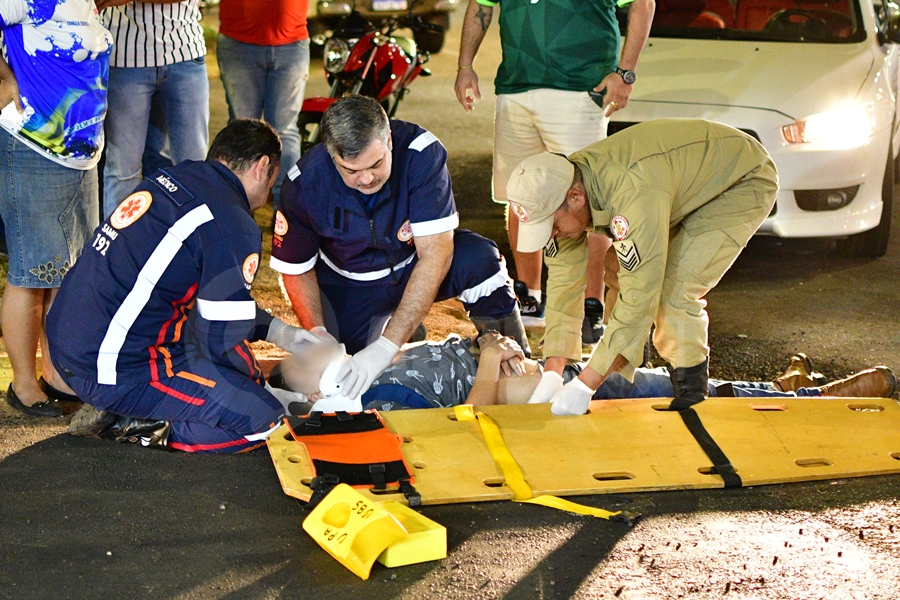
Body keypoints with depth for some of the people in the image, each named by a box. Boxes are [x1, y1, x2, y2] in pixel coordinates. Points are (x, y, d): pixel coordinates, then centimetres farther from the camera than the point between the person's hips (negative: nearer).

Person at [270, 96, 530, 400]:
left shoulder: (421, 152, -31)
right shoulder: (303, 184, -24)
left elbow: (435, 255, -33)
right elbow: (297, 270, -9)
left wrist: (387, 346, -39)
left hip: (412, 266, -2)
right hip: (349, 284, 2)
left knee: (480, 259, -32)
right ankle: (407, 330, 15)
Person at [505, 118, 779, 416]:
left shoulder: (636, 193, -42)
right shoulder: (560, 187, -16)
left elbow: (639, 298, -40)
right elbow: (564, 280, -10)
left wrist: (584, 386, -37)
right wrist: (552, 375, -15)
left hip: (745, 181, -8)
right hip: (694, 180, 8)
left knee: (674, 290, -22)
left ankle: (691, 393, -4)